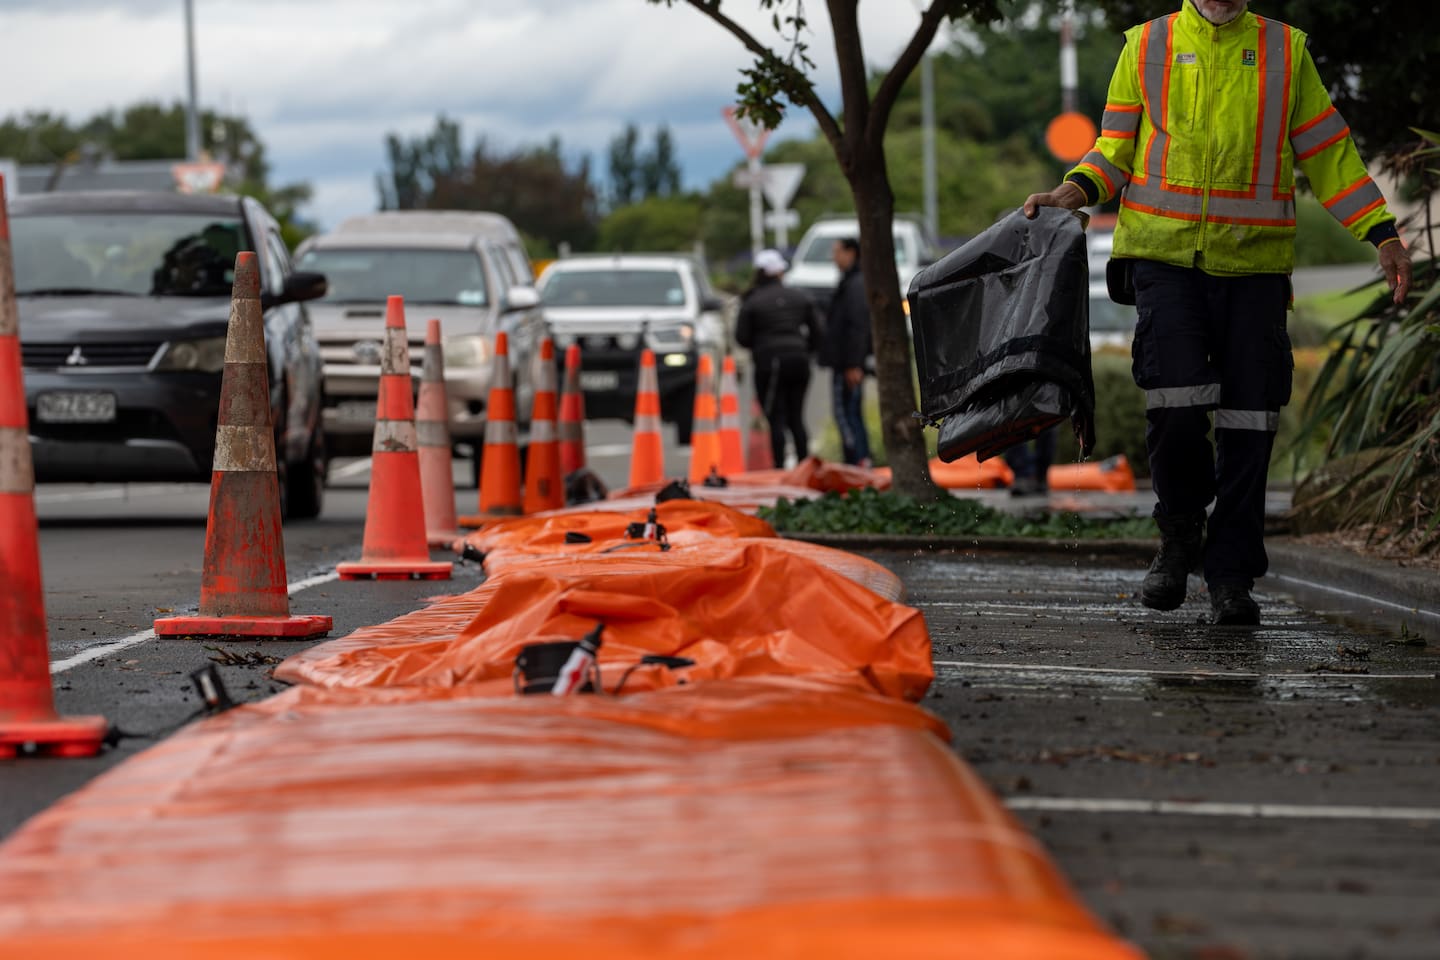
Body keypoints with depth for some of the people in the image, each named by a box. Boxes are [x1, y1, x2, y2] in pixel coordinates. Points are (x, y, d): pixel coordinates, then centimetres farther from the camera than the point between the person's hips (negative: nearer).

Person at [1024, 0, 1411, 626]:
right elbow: (1116, 150, 12)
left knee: (1247, 420, -2)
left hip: (1254, 261, 1)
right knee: (1176, 399, -16)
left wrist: (1382, 233, 5)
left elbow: (1327, 152, 13)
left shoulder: (1285, 51, 11)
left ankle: (1231, 578, 8)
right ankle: (1179, 536, 9)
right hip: (1165, 252, -1)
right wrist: (1075, 191, -8)